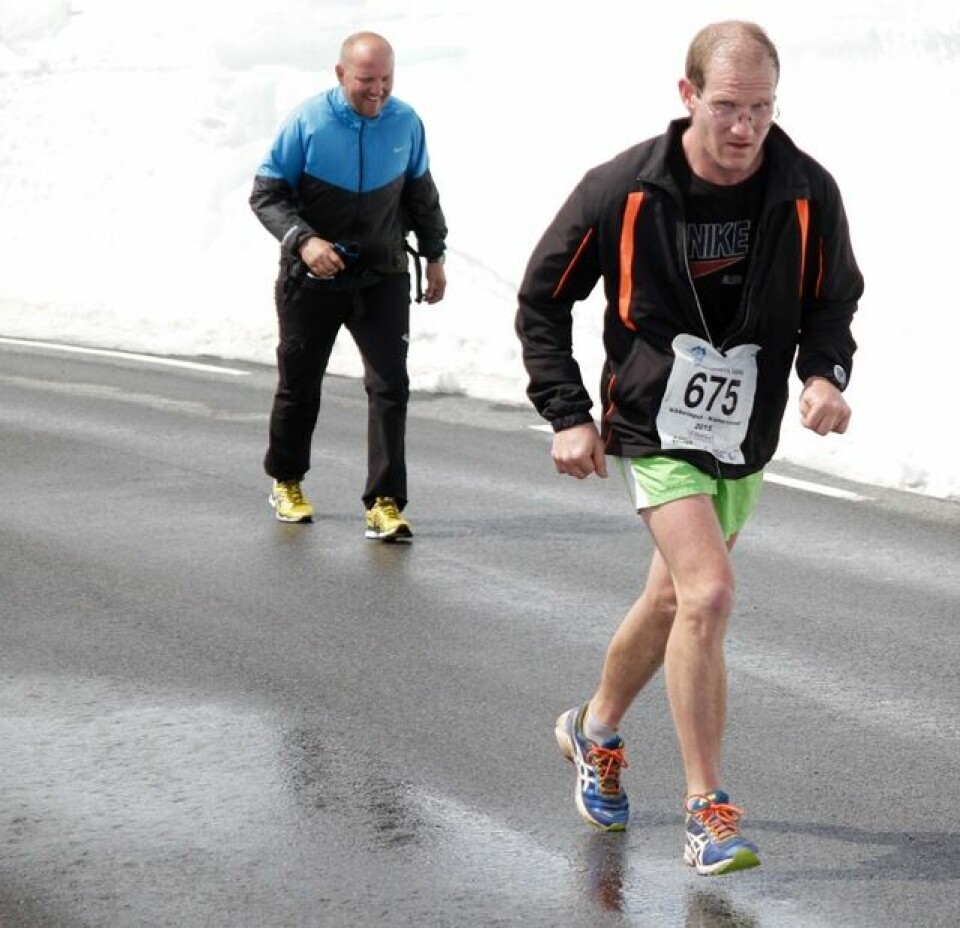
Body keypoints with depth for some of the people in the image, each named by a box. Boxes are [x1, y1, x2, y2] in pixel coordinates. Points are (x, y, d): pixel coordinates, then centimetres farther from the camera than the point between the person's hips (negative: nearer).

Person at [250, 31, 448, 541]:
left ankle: (385, 504, -9)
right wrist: (302, 239, -25)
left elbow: (421, 193, 10)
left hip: (382, 276, 1)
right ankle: (286, 483, 34)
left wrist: (434, 255, 15)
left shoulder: (405, 122, -7)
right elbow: (265, 193, -10)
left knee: (390, 385, -10)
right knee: (299, 383, 12)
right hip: (312, 276, -1)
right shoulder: (307, 122, -15)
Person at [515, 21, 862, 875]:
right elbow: (542, 301, -2)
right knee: (708, 595, -20)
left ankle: (596, 732, 46)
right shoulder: (621, 191, -15)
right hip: (656, 427, -4)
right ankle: (708, 815, -12)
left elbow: (833, 301, 5)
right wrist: (567, 414, -7)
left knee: (675, 598, 18)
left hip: (746, 436, 4)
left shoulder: (809, 195, -10)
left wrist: (825, 374, -15)